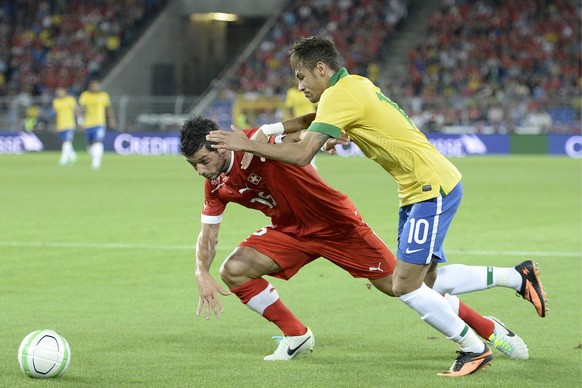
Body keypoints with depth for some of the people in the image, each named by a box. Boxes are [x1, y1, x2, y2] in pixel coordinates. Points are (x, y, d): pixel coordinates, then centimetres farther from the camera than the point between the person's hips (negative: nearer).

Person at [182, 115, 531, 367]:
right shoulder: (216, 186, -4)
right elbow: (208, 235, 2)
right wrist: (202, 274, -15)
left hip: (335, 223, -6)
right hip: (291, 231, 6)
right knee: (233, 271, -12)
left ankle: (489, 329, 10)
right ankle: (296, 336, 7)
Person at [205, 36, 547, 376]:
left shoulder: (339, 95, -17)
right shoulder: (356, 83, 11)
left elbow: (302, 155, -23)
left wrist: (247, 144, -14)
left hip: (433, 188, -10)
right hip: (418, 189, 10)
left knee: (405, 285, -12)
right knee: (427, 279, 14)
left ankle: (475, 349, 0)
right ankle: (521, 276, 25)